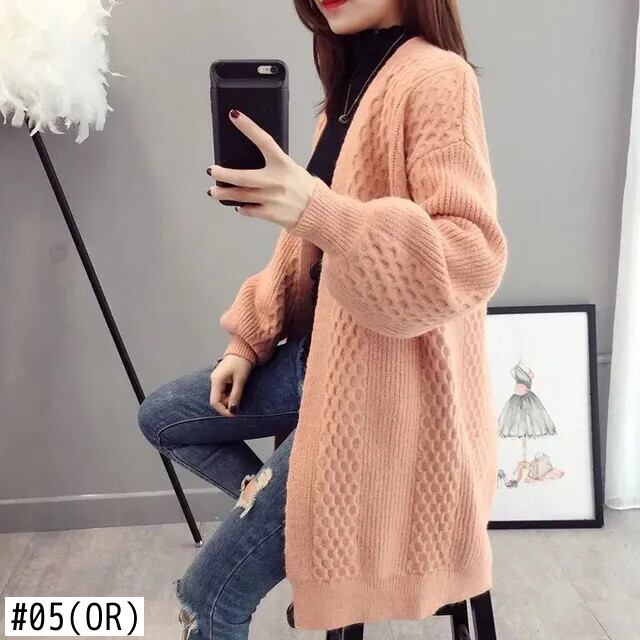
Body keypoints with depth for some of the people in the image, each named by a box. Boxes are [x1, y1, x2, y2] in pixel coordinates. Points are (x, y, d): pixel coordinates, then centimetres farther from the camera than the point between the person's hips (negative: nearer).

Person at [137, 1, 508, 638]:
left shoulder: (437, 78, -17)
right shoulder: (351, 85, 11)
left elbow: (474, 256, -28)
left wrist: (325, 215, -39)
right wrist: (247, 342, 10)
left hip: (386, 385, -9)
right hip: (320, 356, 10)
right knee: (162, 417, 17)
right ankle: (296, 522, 18)